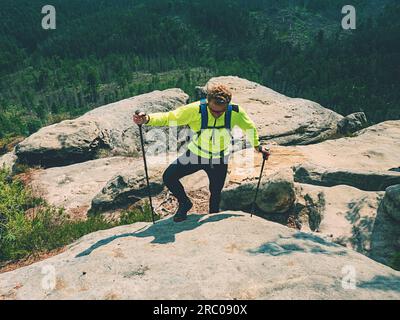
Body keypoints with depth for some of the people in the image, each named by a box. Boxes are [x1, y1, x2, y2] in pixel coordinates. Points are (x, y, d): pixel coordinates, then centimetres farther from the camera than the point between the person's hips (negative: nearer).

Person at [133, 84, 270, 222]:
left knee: (216, 193, 15)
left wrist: (257, 145, 10)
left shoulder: (236, 112, -24)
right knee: (168, 177, -10)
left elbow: (249, 127, -3)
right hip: (196, 154, 0)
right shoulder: (196, 110, -30)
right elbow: (168, 117, -27)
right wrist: (147, 119, -45)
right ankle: (185, 203, 18)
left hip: (219, 159, 1)